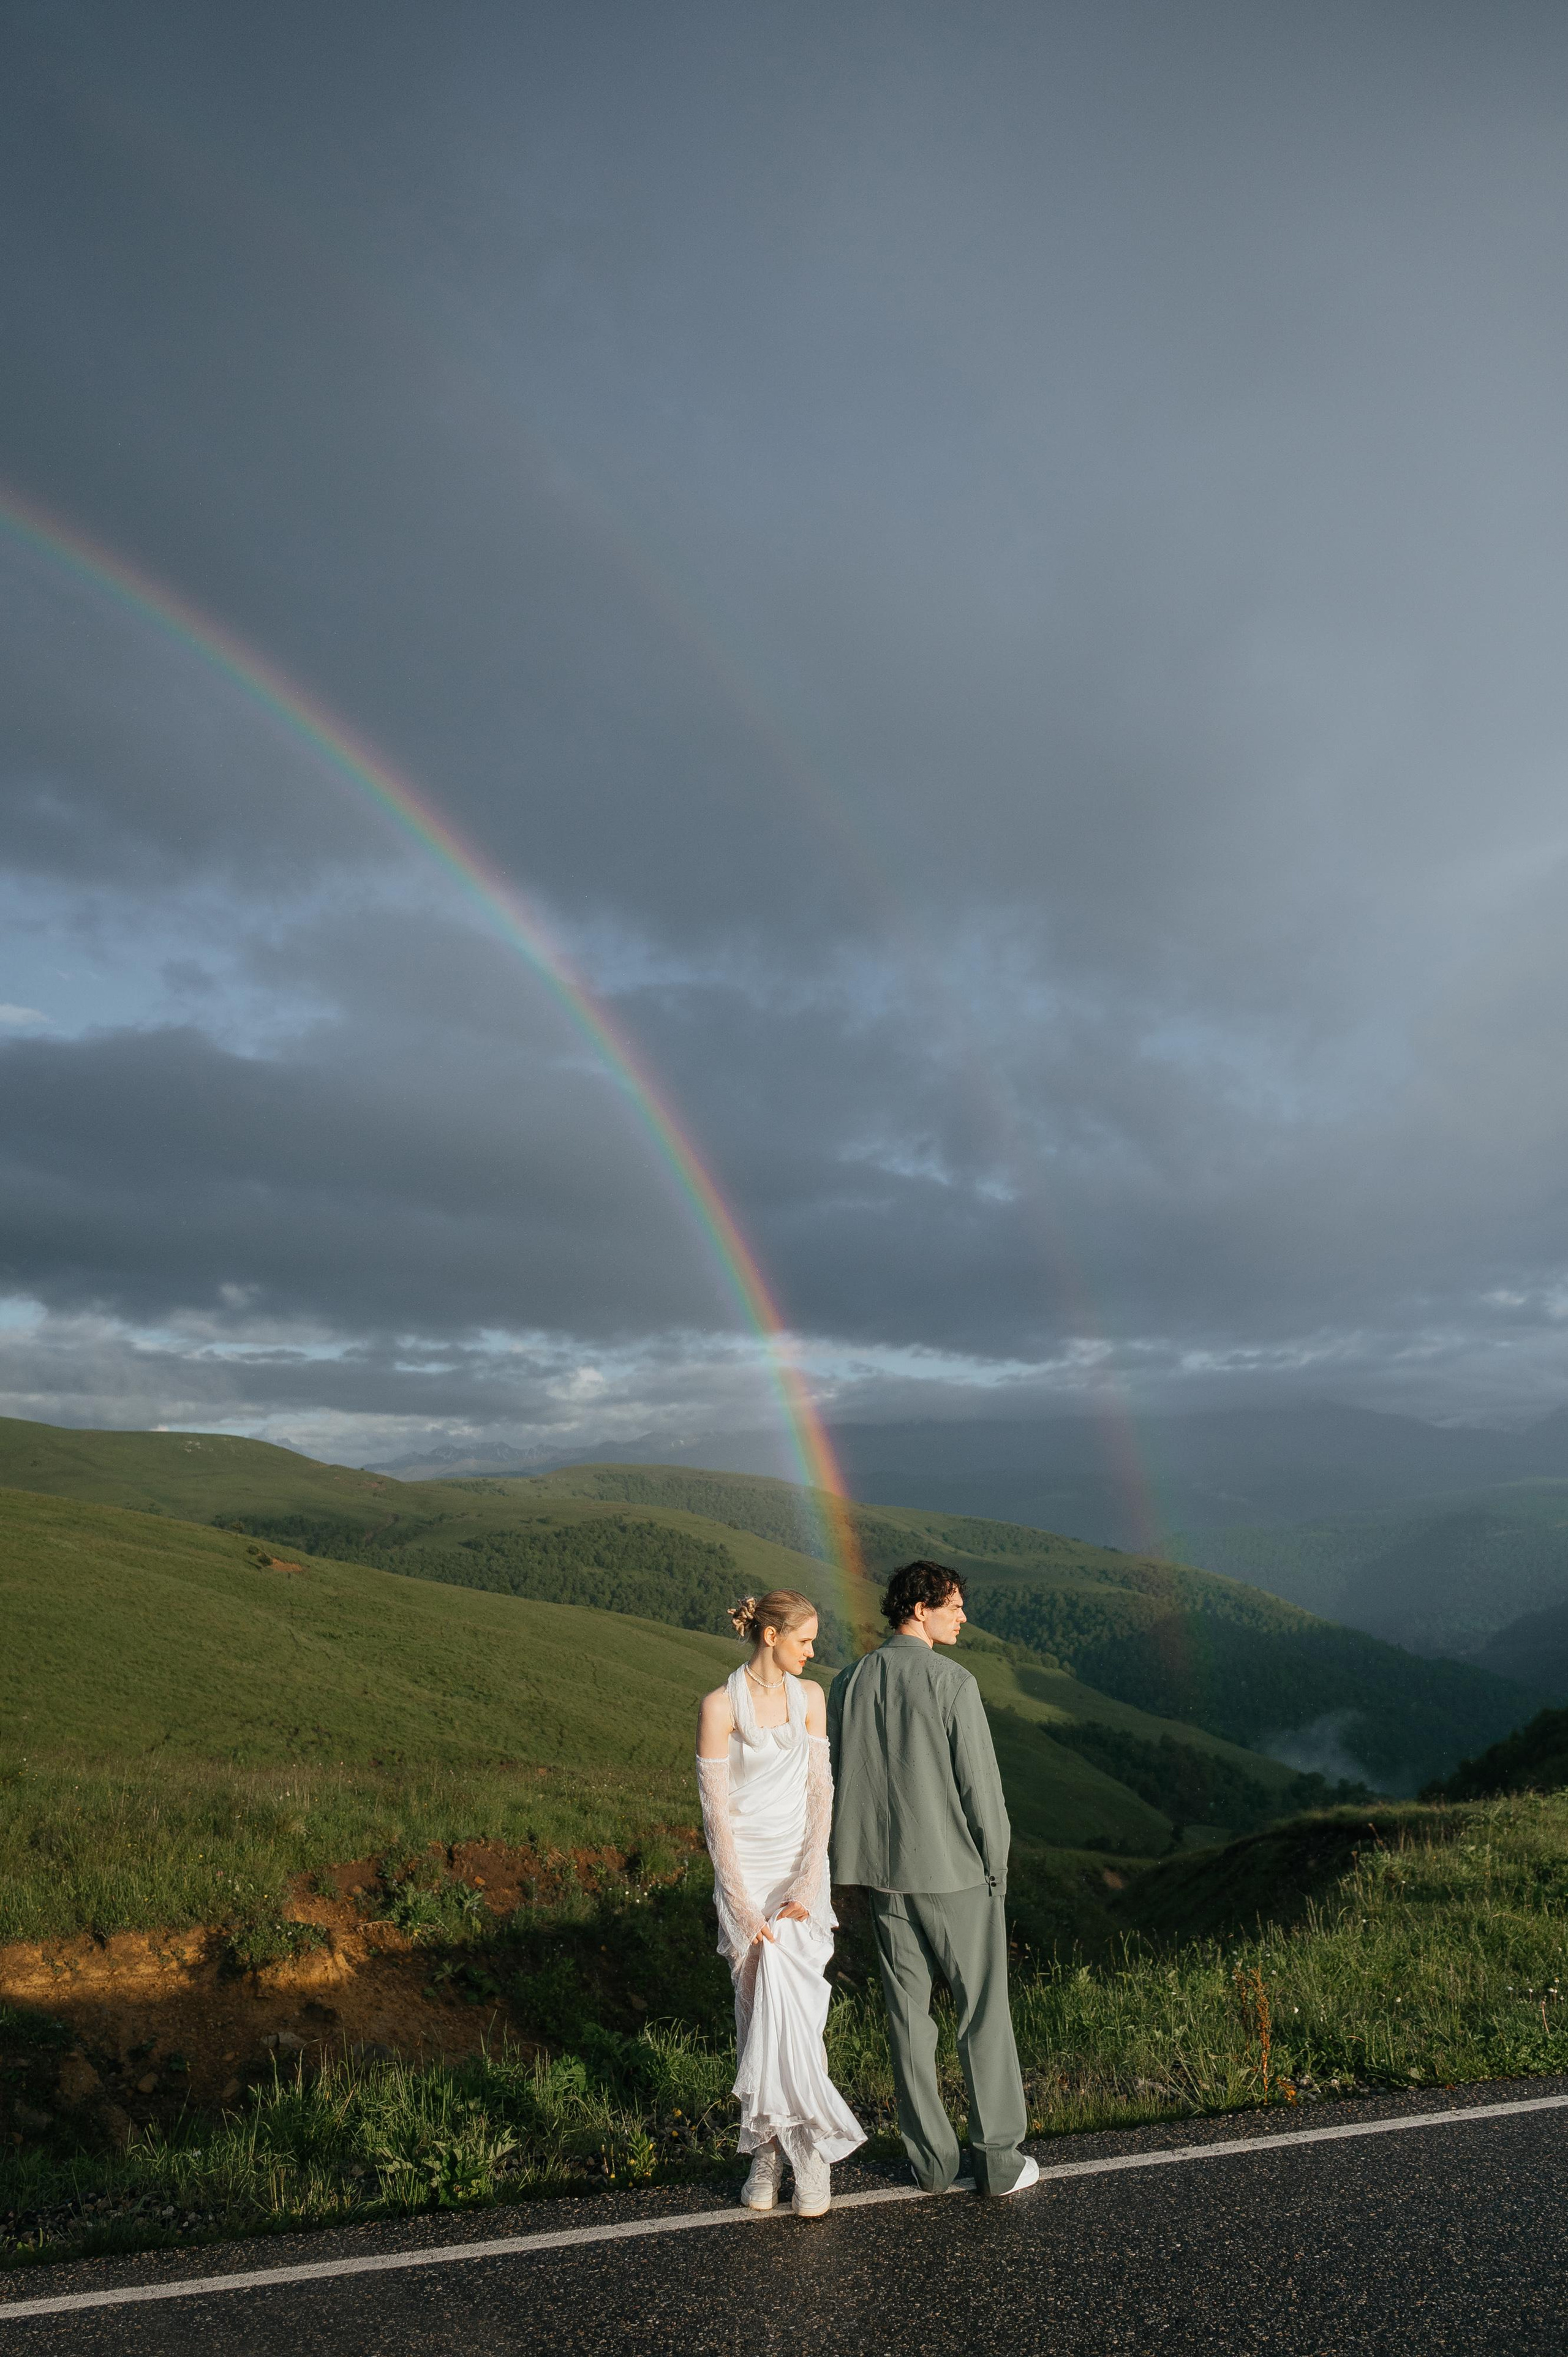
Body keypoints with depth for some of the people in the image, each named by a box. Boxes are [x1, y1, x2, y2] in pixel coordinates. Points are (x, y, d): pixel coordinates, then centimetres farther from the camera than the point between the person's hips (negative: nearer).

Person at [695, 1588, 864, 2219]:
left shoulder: (810, 1696, 1)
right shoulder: (719, 1704, -12)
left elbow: (821, 1793, -1)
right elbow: (714, 1807, -11)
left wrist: (807, 1884, -10)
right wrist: (741, 1905, -13)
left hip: (802, 1867, 2)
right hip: (743, 1869, -2)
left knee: (796, 2006, -6)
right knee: (757, 2010, 3)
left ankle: (811, 2149, 9)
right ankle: (767, 2150, 20)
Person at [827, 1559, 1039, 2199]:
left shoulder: (848, 1684, 0)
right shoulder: (952, 1683, -18)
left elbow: (836, 1781, 6)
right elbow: (979, 1785, -15)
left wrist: (868, 1863, 15)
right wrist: (997, 1867, -1)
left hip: (884, 1876, 5)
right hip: (955, 1872, -5)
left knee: (908, 2016, 14)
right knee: (983, 2015, 10)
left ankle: (932, 2160, 24)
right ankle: (998, 2160, 20)